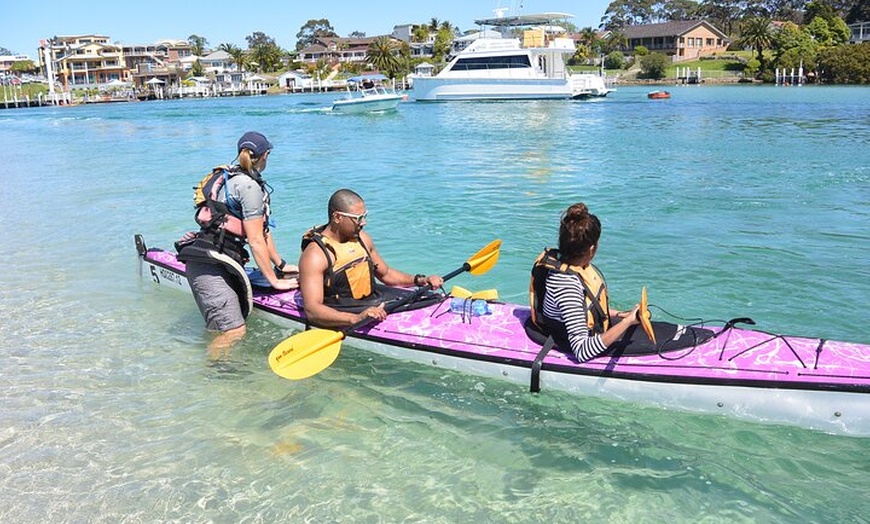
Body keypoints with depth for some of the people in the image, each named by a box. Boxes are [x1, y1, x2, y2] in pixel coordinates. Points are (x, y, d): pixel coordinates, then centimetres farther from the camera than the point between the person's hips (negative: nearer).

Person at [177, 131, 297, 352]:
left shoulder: (235, 177, 19)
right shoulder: (249, 185, -11)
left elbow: (262, 229, 22)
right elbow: (256, 240, -11)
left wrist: (280, 265, 24)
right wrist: (274, 280, -5)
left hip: (212, 260, 10)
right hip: (210, 265, -10)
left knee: (230, 326, 10)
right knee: (234, 331, -12)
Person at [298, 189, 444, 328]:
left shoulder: (362, 238, 10)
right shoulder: (315, 255, -14)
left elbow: (385, 273, 26)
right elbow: (311, 310, -24)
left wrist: (420, 280, 9)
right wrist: (356, 319, -38)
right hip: (343, 322, -7)